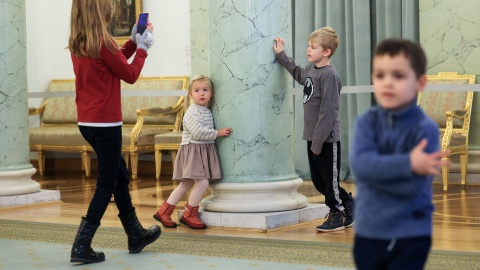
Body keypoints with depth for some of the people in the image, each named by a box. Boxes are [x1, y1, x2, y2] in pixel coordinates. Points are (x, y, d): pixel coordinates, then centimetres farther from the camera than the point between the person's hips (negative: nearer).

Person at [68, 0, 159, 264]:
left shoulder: (77, 44, 6)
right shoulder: (102, 43, -18)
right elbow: (130, 75, -8)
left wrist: (133, 42, 16)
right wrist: (142, 49, 6)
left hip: (87, 122, 9)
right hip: (105, 123, -9)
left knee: (120, 176, 20)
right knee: (107, 184, 0)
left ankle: (136, 235, 31)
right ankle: (81, 246, -2)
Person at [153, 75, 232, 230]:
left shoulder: (208, 112, 13)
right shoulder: (192, 112, -14)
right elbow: (197, 132, -23)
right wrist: (217, 133, -18)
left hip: (205, 152, 9)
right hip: (192, 150, -9)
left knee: (186, 185, 13)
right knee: (202, 183, -15)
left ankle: (163, 212, 20)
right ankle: (189, 215, 1)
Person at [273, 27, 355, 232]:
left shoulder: (329, 75, -19)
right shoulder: (311, 68, 8)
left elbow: (328, 112, -21)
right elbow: (299, 74, 34)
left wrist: (318, 142, -21)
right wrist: (281, 55, 32)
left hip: (327, 140, -9)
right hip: (313, 138, 9)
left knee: (330, 180, 4)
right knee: (318, 181, 16)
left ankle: (337, 215, 19)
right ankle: (348, 204, 31)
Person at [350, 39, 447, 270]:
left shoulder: (425, 128, -12)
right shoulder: (366, 123, -3)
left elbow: (413, 185, -20)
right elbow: (360, 164, -21)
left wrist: (378, 169, -17)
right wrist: (407, 163, -31)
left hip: (411, 235, -4)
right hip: (368, 232, 4)